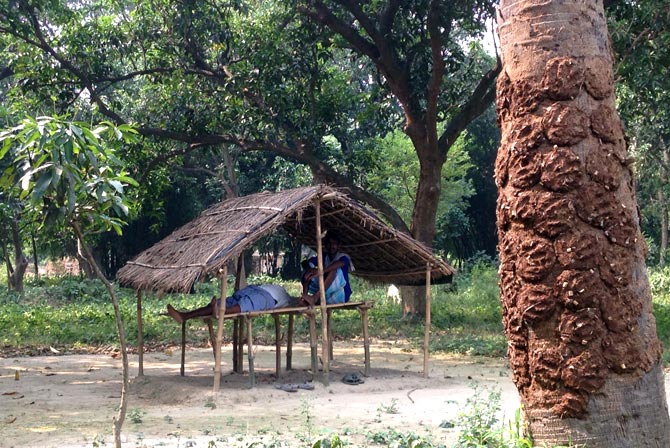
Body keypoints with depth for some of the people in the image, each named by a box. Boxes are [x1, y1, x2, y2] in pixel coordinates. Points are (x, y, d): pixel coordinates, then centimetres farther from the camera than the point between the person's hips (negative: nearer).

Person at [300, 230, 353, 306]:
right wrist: (310, 270, -28)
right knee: (308, 271, -4)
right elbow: (305, 263, -4)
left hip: (340, 295, -5)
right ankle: (304, 296, -29)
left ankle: (315, 297, -42)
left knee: (334, 268, -28)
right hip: (325, 296, 5)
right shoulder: (323, 257, 10)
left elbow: (340, 263, -31)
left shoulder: (343, 257, -4)